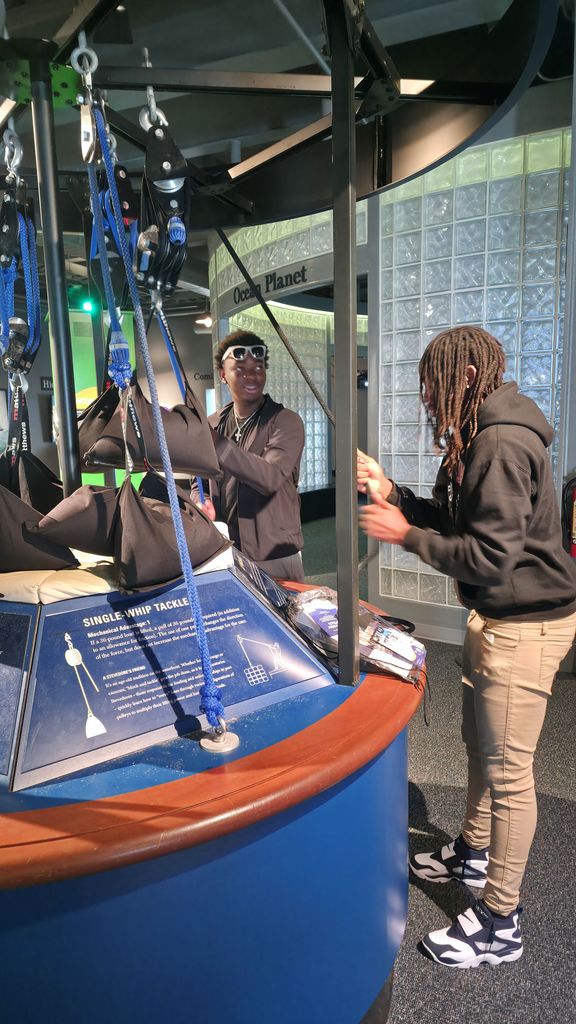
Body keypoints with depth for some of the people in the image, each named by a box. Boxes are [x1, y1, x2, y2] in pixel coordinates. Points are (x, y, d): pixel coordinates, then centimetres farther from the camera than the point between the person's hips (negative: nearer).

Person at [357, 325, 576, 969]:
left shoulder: (502, 445, -23)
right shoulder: (484, 437, 12)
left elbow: (489, 556, -26)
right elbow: (457, 521, 13)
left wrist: (405, 534, -18)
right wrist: (392, 494, 5)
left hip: (524, 624, -11)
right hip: (495, 616, 11)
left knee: (507, 769, 1)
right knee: (479, 744, 23)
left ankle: (499, 923, 17)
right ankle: (474, 854, 45)